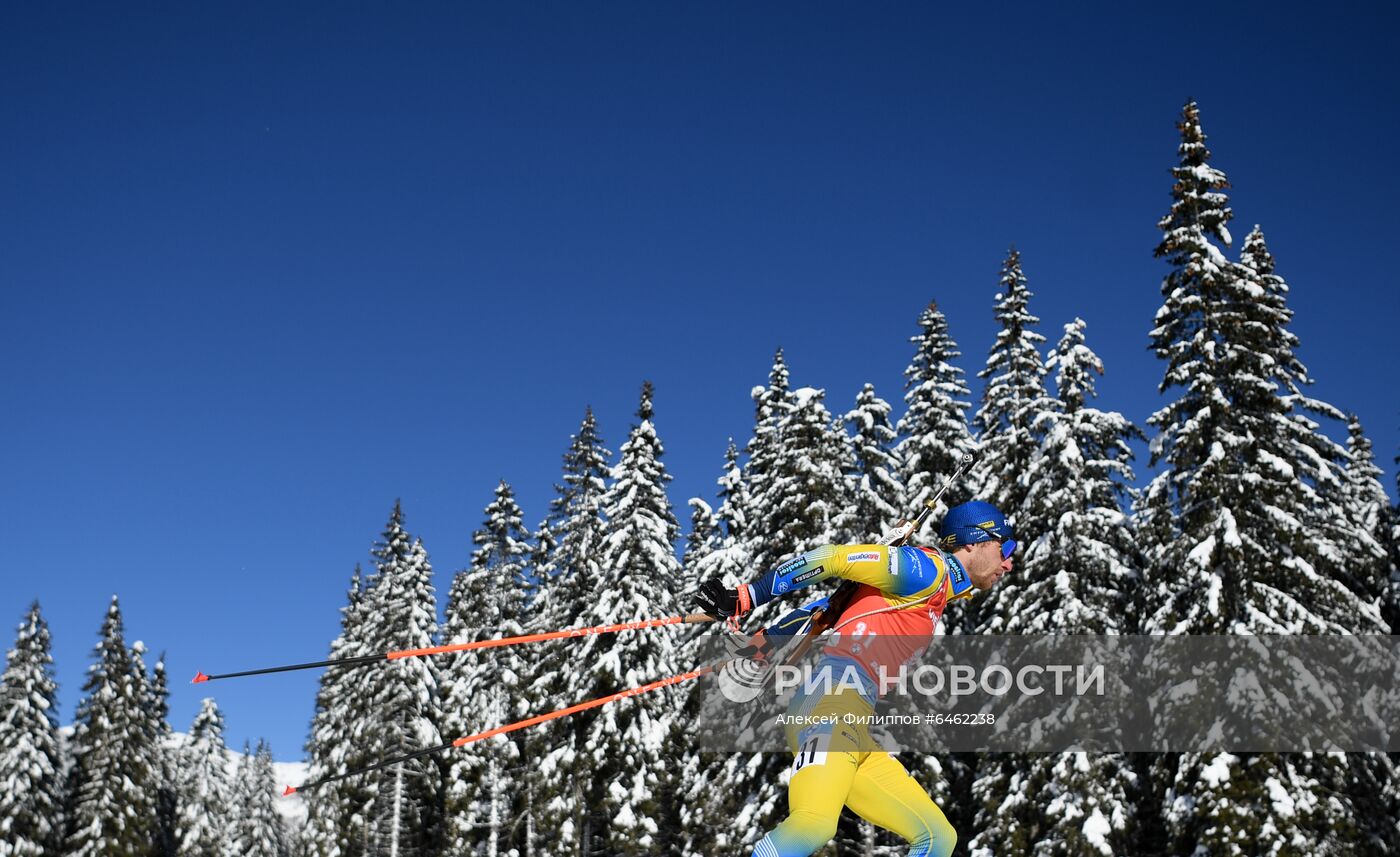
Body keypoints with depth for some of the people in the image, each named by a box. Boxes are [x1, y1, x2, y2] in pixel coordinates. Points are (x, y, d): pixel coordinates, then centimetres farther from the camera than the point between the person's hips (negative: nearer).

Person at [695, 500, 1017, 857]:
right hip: (833, 700, -10)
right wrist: (746, 599, -11)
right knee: (814, 827, -33)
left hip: (858, 740, 10)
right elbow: (835, 557, -9)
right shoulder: (929, 568, -1)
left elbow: (835, 604, 27)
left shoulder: (934, 595, 27)